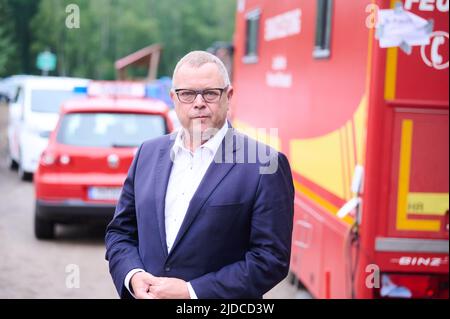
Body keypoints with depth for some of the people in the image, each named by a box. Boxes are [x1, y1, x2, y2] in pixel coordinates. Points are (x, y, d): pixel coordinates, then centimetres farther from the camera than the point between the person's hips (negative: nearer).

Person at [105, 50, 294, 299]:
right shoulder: (148, 154, 5)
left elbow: (271, 257, -15)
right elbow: (120, 230, 10)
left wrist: (192, 291, -19)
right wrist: (132, 276, -9)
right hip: (146, 294, 4)